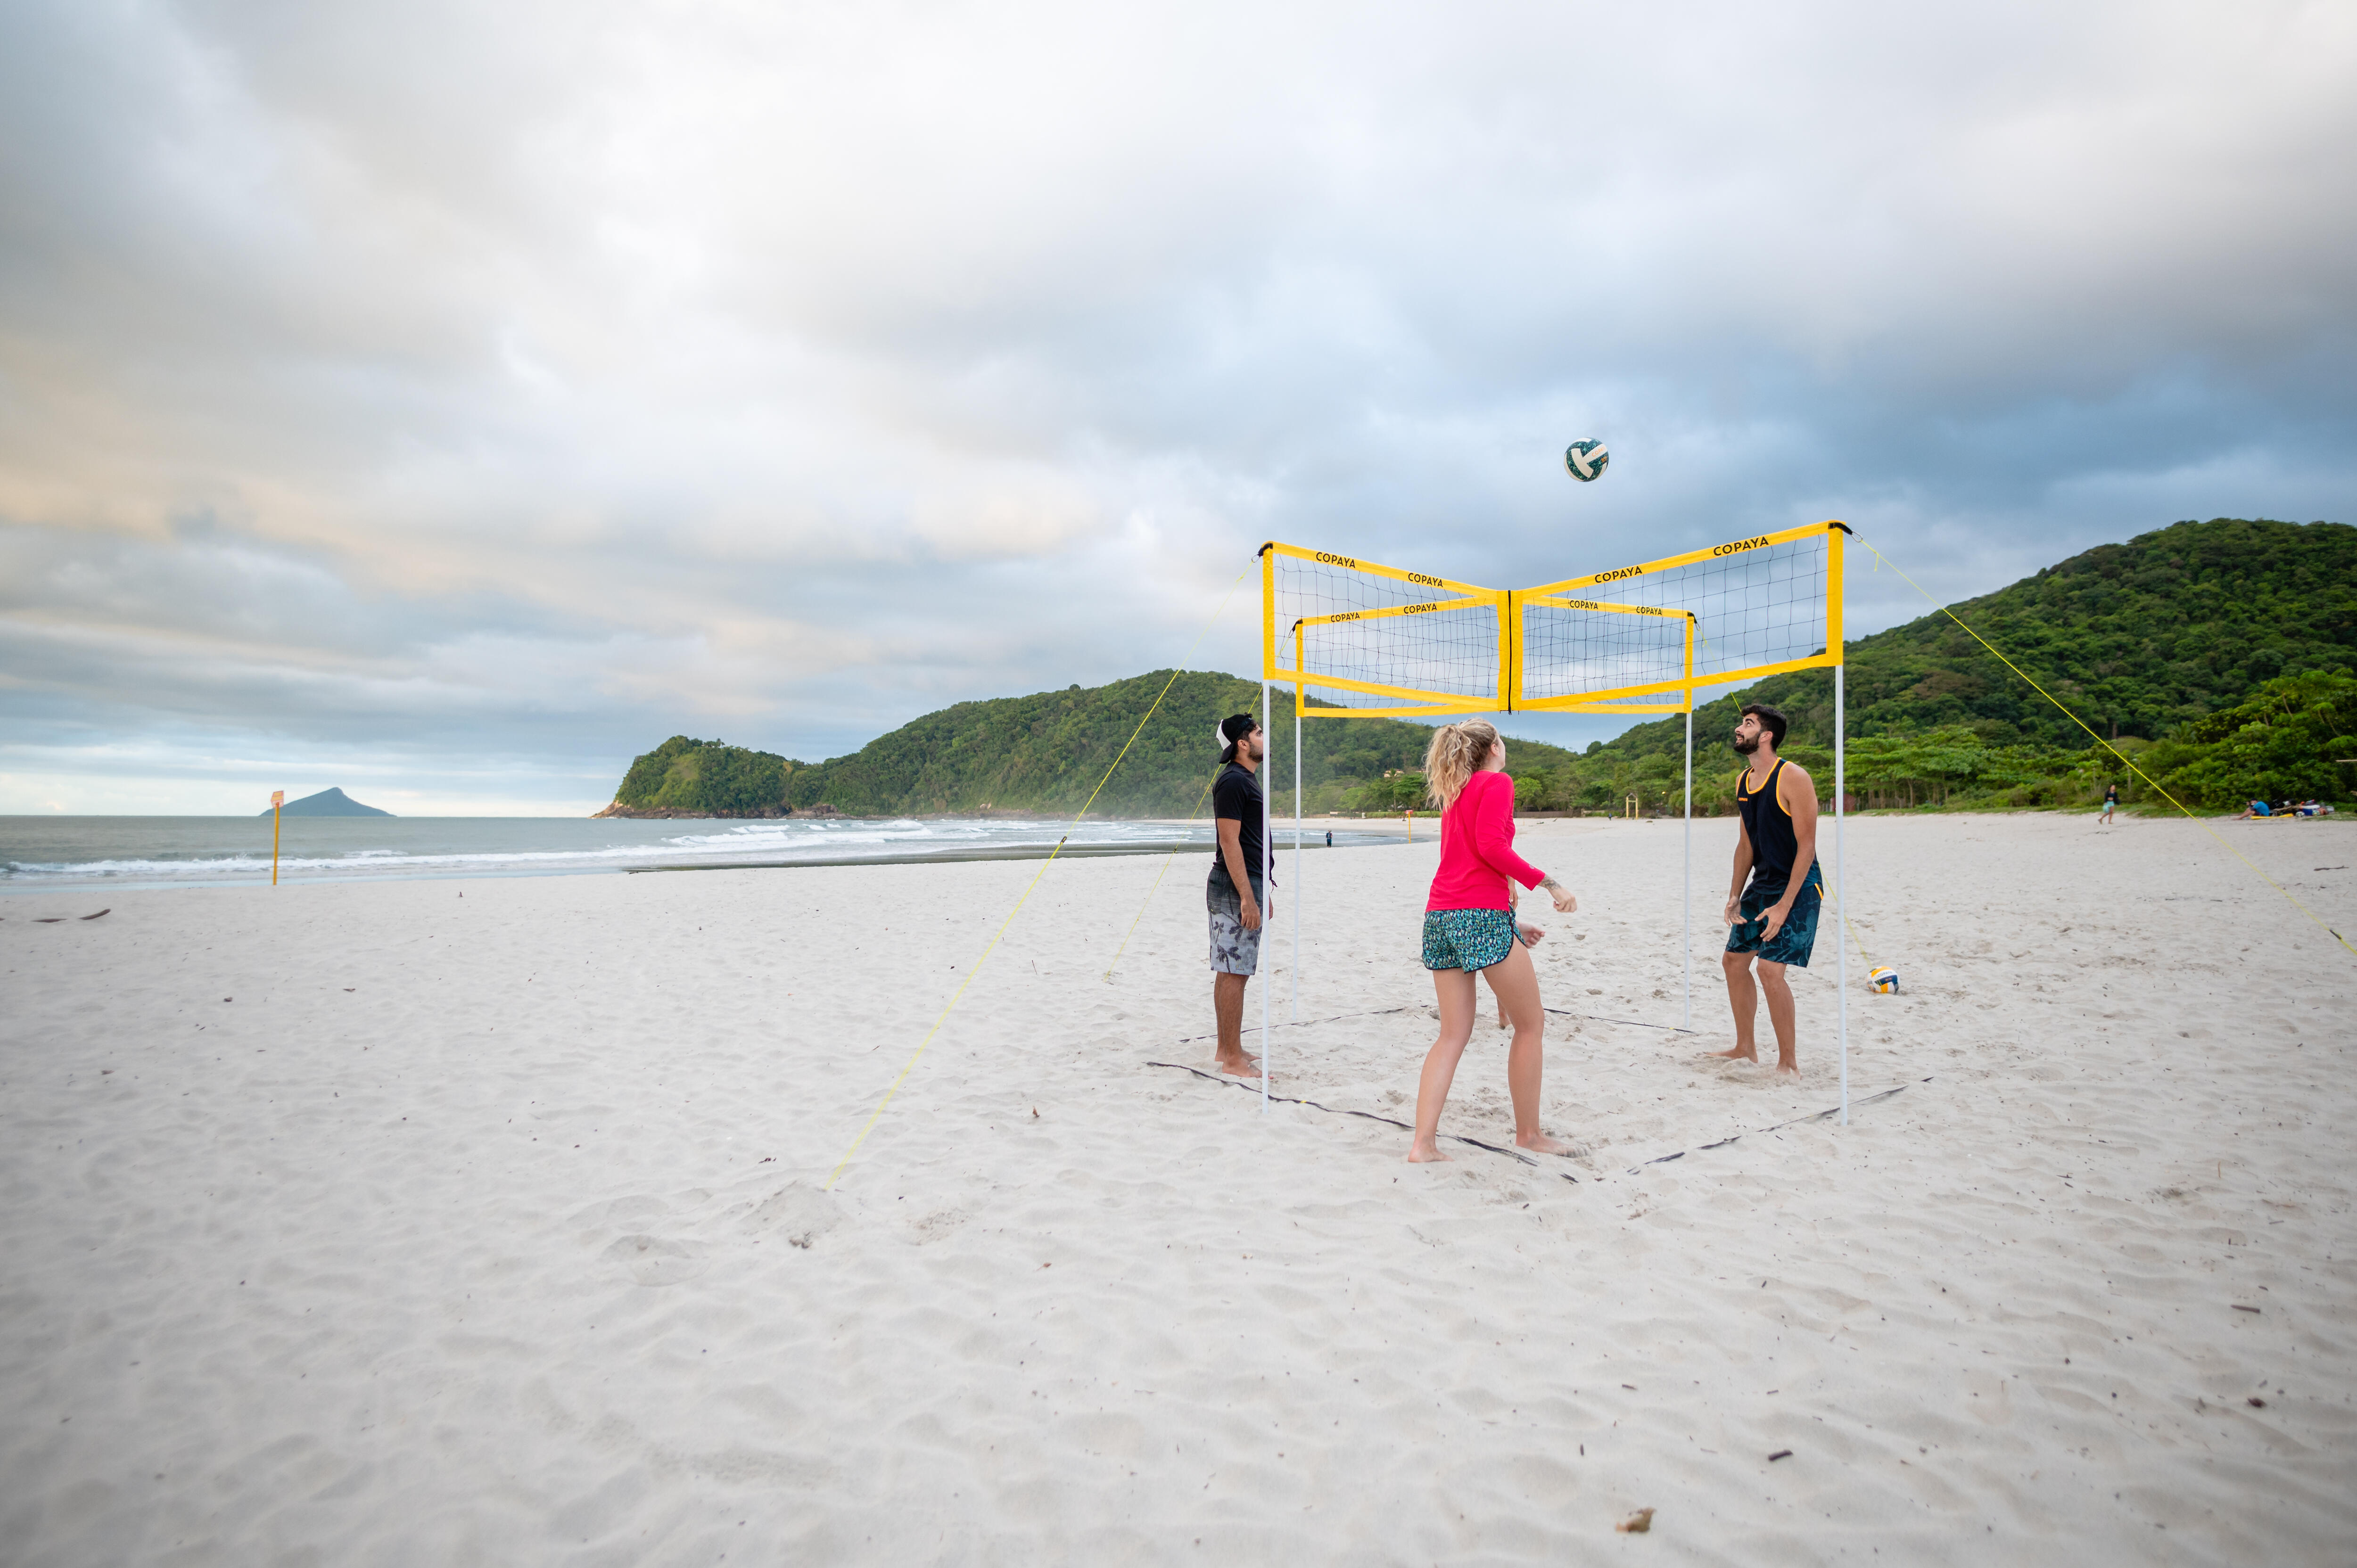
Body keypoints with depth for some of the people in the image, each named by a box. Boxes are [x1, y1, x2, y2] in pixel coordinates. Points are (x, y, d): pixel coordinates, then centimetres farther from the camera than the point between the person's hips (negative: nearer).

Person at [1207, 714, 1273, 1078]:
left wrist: (1262, 894, 24)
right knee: (1233, 973, -6)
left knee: (1229, 972, 13)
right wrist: (1248, 898, -22)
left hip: (1248, 884, 10)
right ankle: (1233, 1059, -2)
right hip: (1237, 888, -10)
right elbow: (1230, 842, -19)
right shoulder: (1233, 781, -14)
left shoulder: (1246, 779, 18)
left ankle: (1228, 1049, 21)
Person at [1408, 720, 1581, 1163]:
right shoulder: (1497, 783, 0)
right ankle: (1529, 1133, 17)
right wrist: (1547, 883, -9)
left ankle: (1423, 1143, 2)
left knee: (1453, 1035, 9)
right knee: (1531, 1024, 8)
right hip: (1482, 916, -8)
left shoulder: (1455, 794, 24)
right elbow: (1491, 847, -15)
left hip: (1440, 917, 8)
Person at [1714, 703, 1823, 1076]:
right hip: (1762, 883, 9)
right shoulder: (1743, 782, 8)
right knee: (1734, 959, 10)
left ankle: (1789, 1062, -1)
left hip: (1798, 887, -8)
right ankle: (1746, 1049, 25)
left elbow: (1806, 845, -18)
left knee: (1770, 968, -15)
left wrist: (1785, 905, -22)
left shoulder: (1793, 778, -17)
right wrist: (1734, 897, 7)